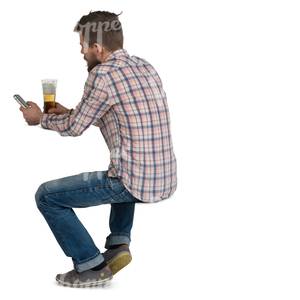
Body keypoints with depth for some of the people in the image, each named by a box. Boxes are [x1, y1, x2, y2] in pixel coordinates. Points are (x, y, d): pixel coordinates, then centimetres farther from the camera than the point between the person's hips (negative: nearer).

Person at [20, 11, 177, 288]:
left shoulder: (102, 75, -14)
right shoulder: (145, 67, 10)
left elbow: (74, 128, -2)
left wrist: (41, 119, 18)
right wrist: (68, 112, 28)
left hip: (136, 185, -8)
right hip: (167, 179, 8)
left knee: (46, 196, 5)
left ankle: (92, 267, 11)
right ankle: (119, 243, 27)